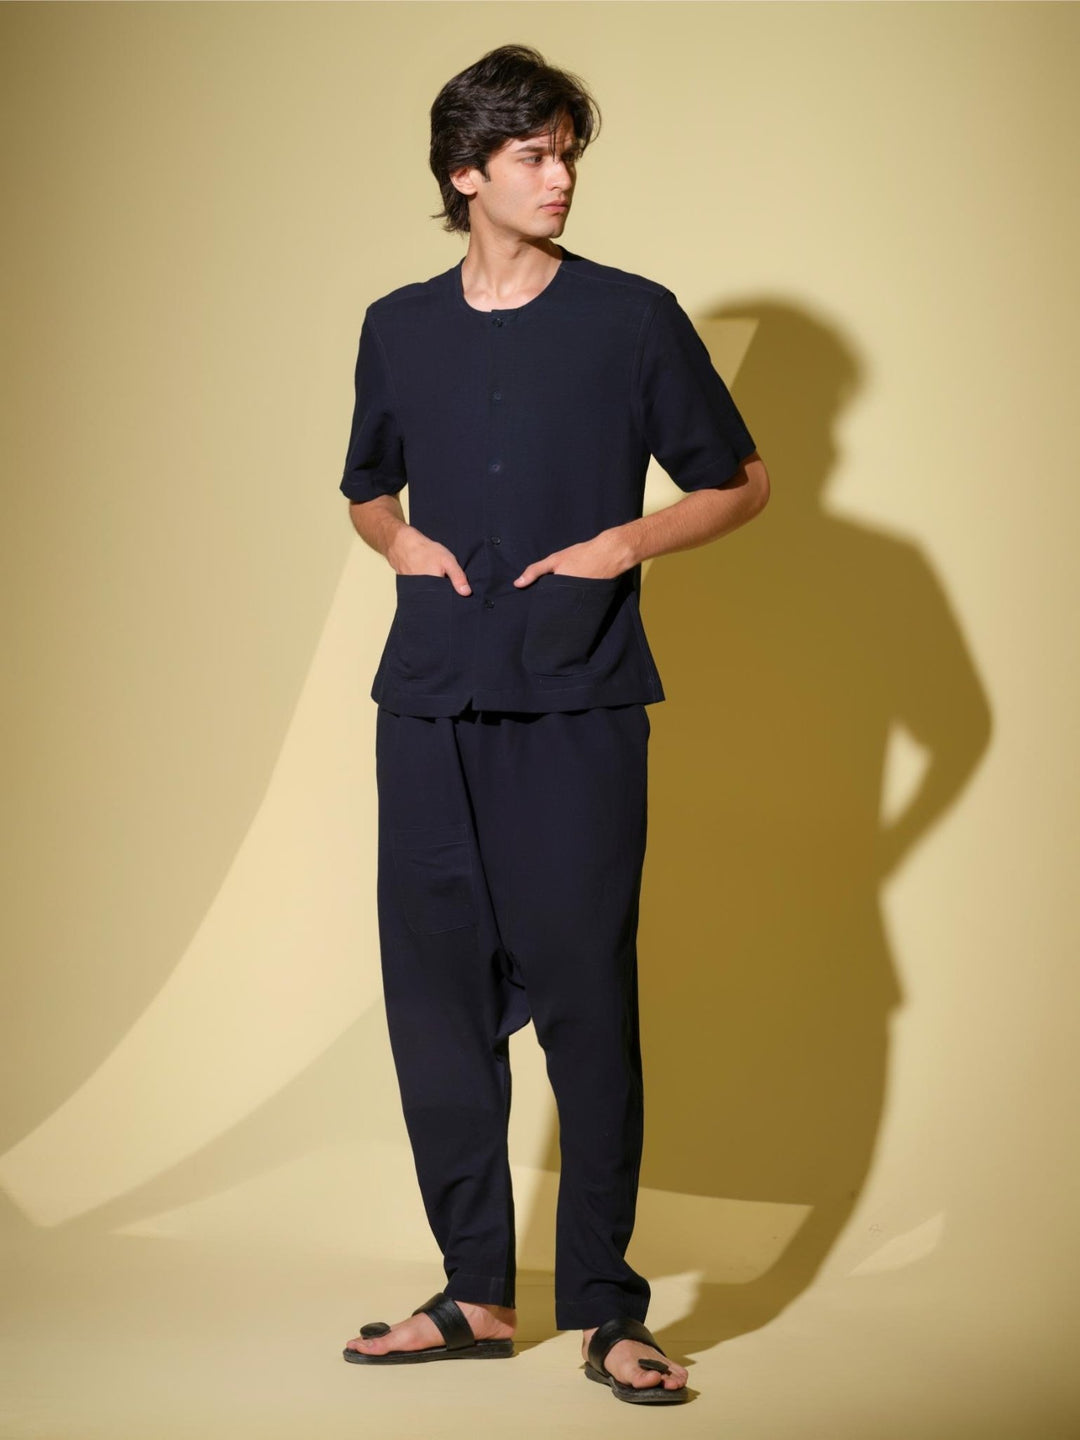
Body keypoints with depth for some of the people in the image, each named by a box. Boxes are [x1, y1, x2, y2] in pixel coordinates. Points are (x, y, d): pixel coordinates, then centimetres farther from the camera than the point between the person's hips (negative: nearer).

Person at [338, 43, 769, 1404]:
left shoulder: (633, 318, 2)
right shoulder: (398, 329, 11)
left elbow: (738, 479, 9)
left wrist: (624, 542, -6)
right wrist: (400, 540, 3)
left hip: (579, 705, -3)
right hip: (431, 704, 3)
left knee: (585, 995, -5)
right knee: (436, 992, 4)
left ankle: (605, 1309, 5)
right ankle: (476, 1294, 16)